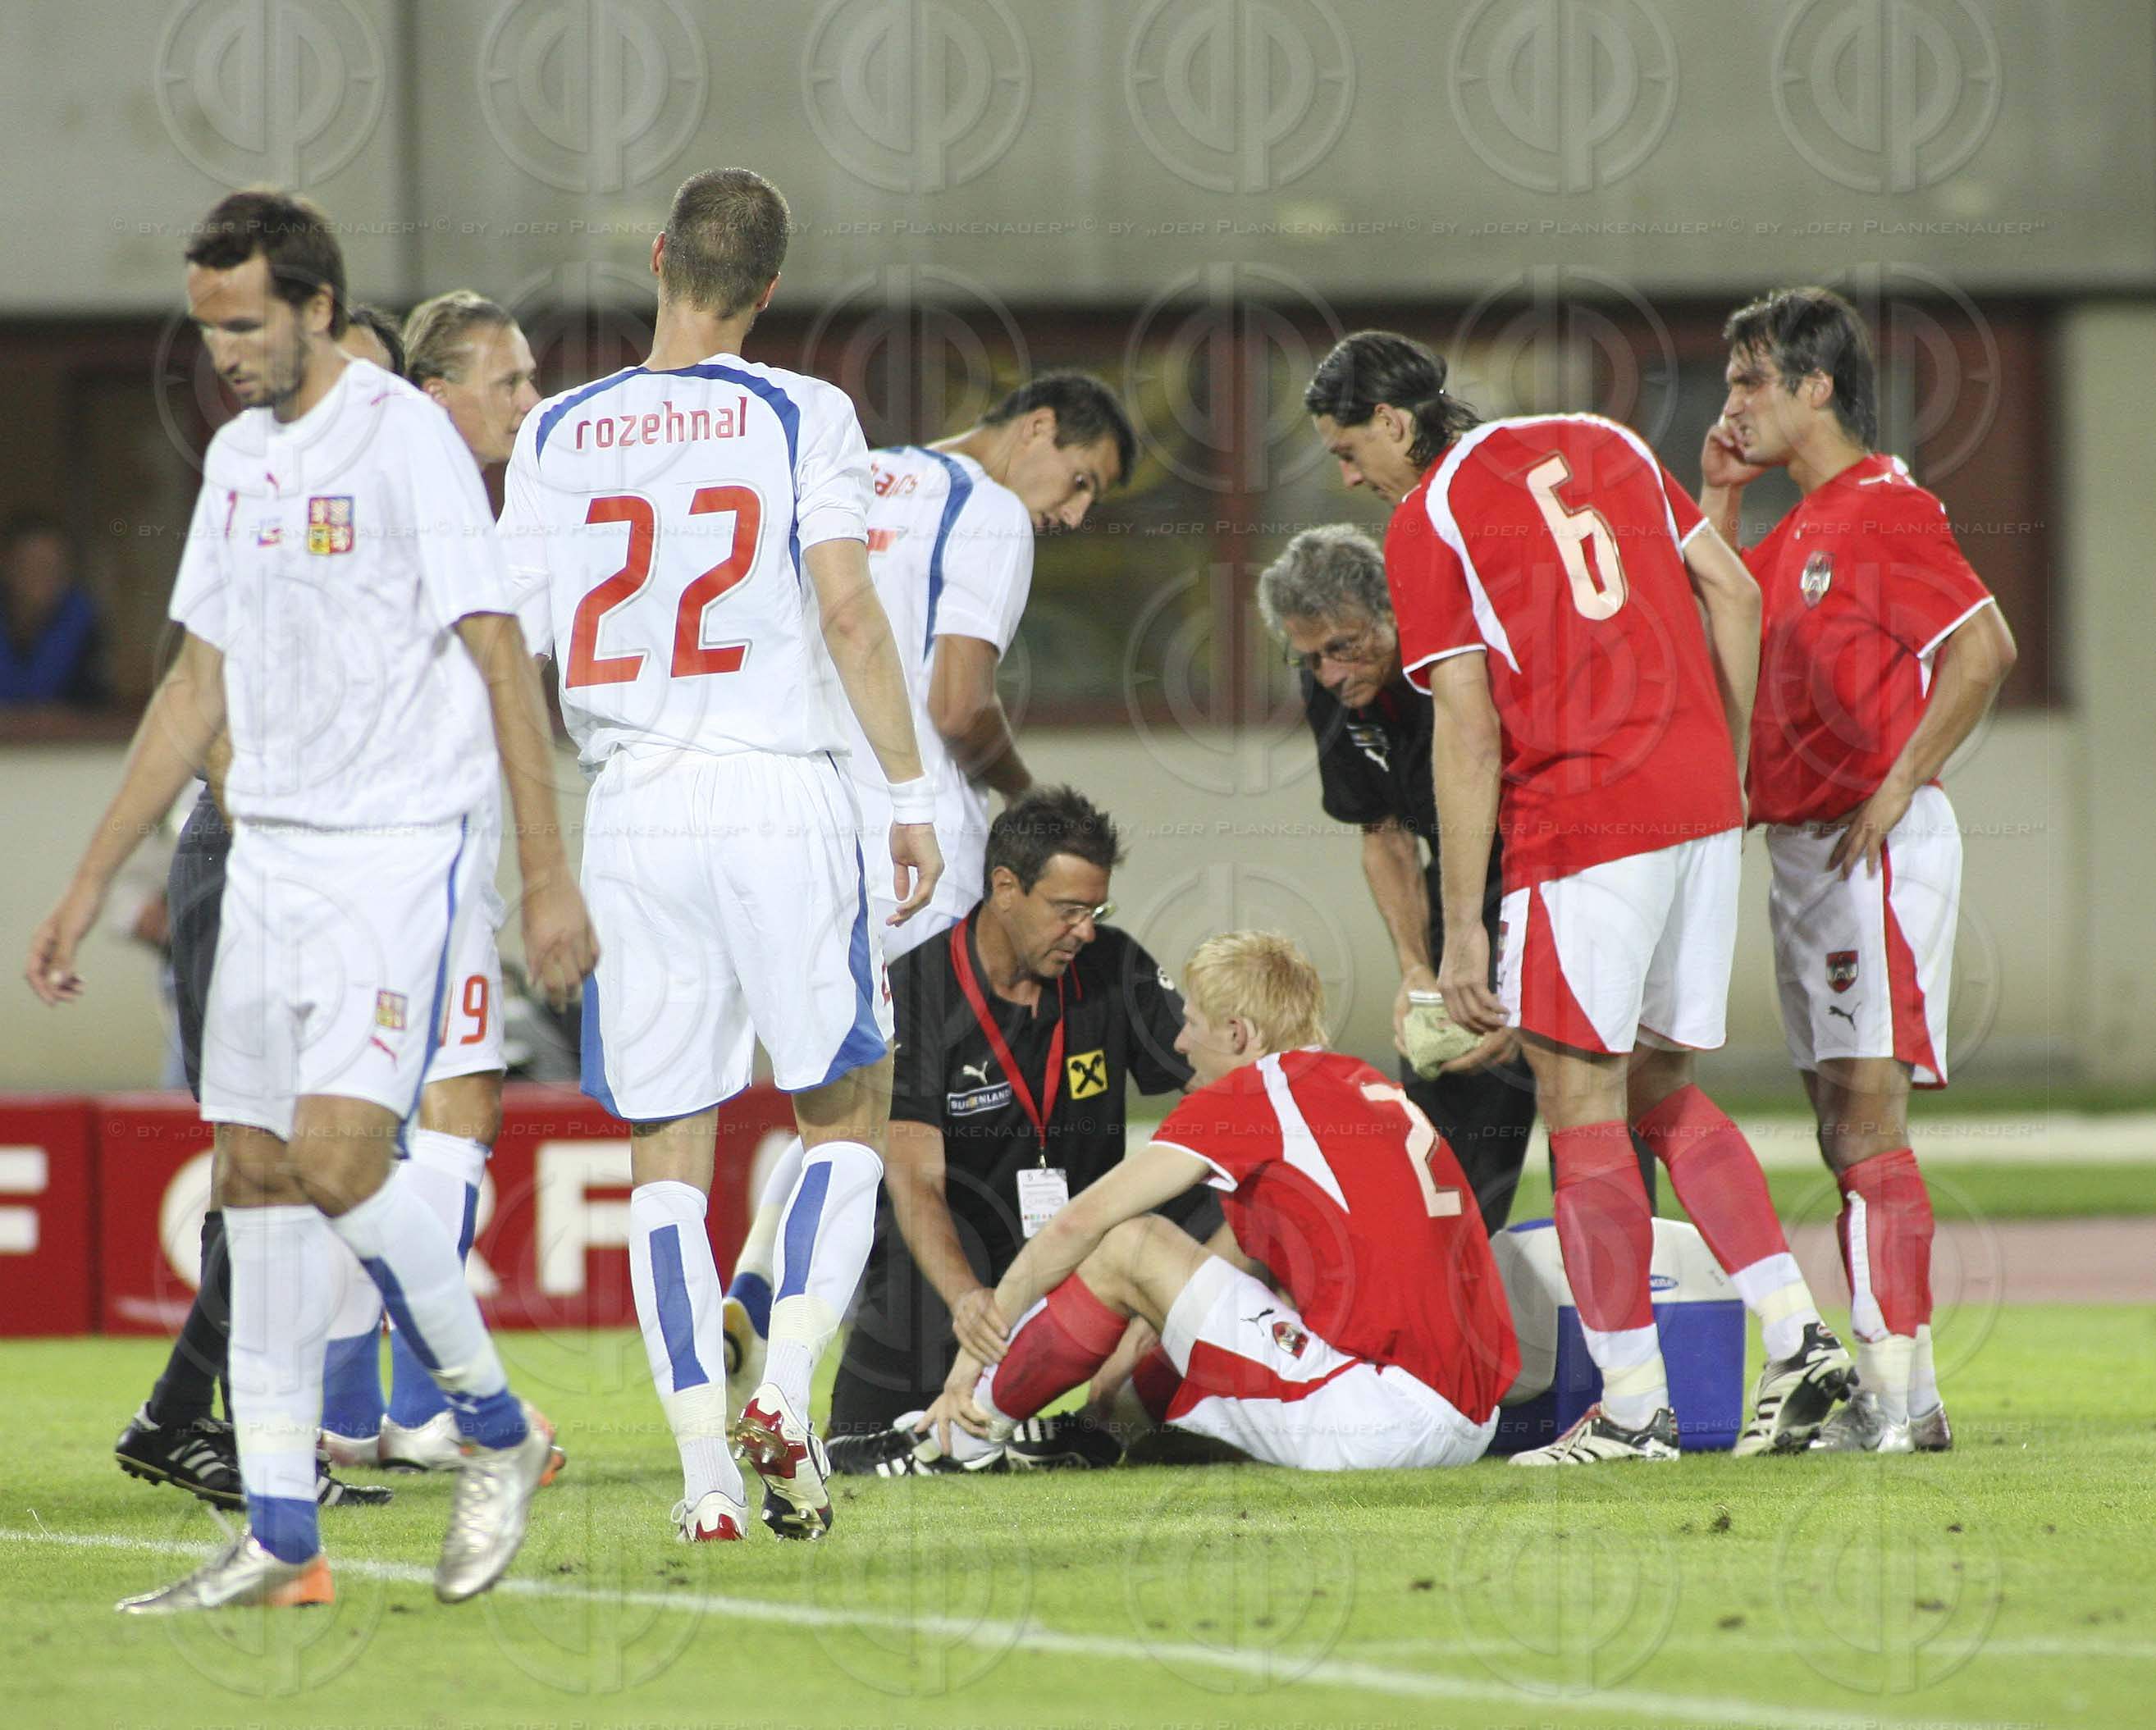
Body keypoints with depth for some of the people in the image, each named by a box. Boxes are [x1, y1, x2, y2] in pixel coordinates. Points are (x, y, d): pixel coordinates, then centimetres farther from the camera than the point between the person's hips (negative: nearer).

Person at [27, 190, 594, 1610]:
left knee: (338, 1161, -17)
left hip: (396, 854, -8)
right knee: (261, 1174, 3)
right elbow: (200, 684, 19)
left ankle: (499, 1432, 4)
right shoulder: (239, 455, 13)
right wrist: (92, 883, 18)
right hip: (267, 854, 8)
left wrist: (551, 876, -15)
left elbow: (502, 660, -11)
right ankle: (281, 1536, 6)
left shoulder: (406, 440, -10)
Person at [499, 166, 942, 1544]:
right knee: (846, 1111, 11)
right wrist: (911, 792, -5)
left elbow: (514, 643, 5)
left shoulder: (558, 436, 7)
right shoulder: (802, 418, -1)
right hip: (780, 795, -2)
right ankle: (787, 1385, -9)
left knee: (668, 1154, 7)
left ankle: (706, 1466, -2)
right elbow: (846, 608, -10)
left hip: (631, 809, 2)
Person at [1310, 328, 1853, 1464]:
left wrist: (1461, 933, -7)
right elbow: (1734, 594, 14)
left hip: (1580, 819, -7)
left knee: (1580, 1101, -1)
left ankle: (1634, 1410, -2)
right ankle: (1797, 1336, 6)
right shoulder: (1602, 443, 15)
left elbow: (1468, 740, -9)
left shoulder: (1425, 526, -4)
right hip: (1701, 802, 7)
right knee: (1662, 1090, 17)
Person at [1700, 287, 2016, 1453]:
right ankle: (1897, 1397, 11)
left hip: (1874, 851, -10)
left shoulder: (1883, 508, -11)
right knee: (1845, 1129, 9)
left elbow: (1984, 647, -19)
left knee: (1865, 1123, -13)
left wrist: (1898, 787, -19)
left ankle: (1900, 1398, -15)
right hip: (1803, 853, 10)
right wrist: (1718, 498, 13)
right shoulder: (1800, 529, 18)